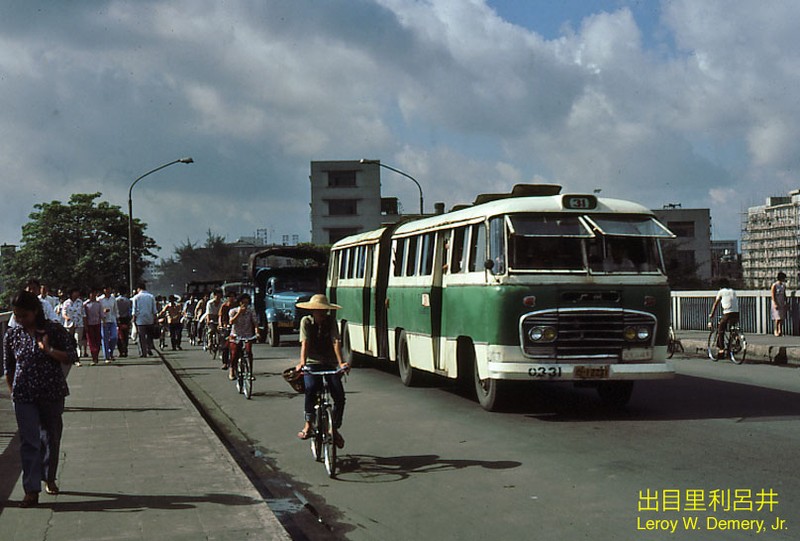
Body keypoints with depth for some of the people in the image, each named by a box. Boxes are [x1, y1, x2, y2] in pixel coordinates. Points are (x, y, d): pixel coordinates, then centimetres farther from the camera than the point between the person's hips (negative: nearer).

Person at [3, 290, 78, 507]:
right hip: (24, 396, 0)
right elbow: (8, 367, 11)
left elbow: (72, 356, -6)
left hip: (52, 393, 0)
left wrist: (49, 350, -18)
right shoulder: (12, 335, 1)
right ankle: (31, 490, -5)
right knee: (29, 442, -5)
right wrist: (13, 391, 10)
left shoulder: (54, 330, -5)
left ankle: (49, 479, 33)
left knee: (52, 438, 13)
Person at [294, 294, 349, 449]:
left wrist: (341, 362, -26)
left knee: (339, 394, -16)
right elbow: (304, 342, -14)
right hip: (312, 363, -1)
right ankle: (308, 425, -16)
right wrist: (302, 362, -30)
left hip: (330, 363, 2)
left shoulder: (331, 321, 0)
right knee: (310, 389, -31)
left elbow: (336, 341, -12)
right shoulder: (306, 321, -1)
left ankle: (335, 428, 4)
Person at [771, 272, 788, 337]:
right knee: (778, 317, -10)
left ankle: (780, 331, 9)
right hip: (776, 304, -6)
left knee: (782, 317, 3)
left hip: (782, 304, 6)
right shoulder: (774, 285, -9)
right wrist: (775, 304, -18)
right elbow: (772, 295, -11)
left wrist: (786, 302, 9)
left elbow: (784, 295, 17)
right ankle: (776, 330, 2)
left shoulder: (783, 285, 10)